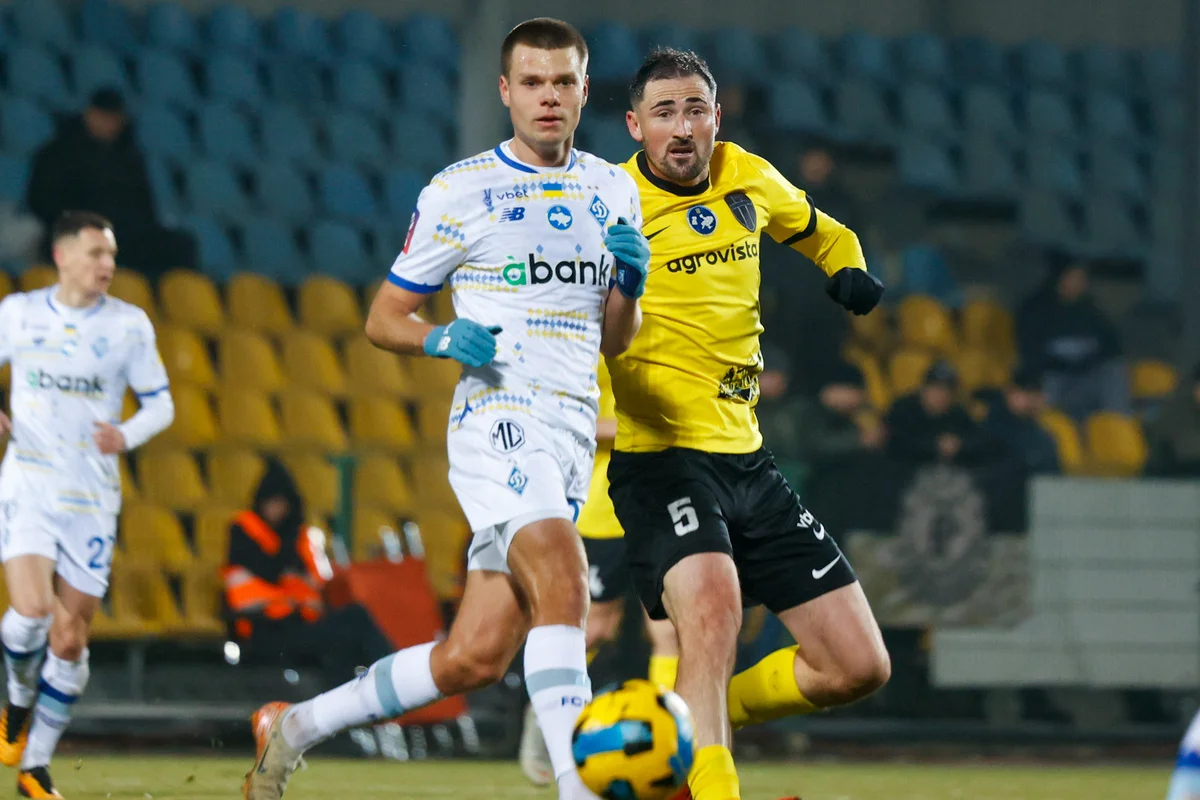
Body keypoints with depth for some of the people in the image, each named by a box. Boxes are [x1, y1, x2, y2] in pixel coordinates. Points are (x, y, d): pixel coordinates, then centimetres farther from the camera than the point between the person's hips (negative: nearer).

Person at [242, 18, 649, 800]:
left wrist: (630, 284, -2)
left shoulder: (614, 191, 14)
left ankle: (296, 726, 18)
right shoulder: (459, 192, 0)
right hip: (499, 418, -5)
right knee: (564, 582, -30)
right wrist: (443, 340, -15)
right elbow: (383, 317, 6)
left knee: (472, 659, 1)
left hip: (573, 439, 5)